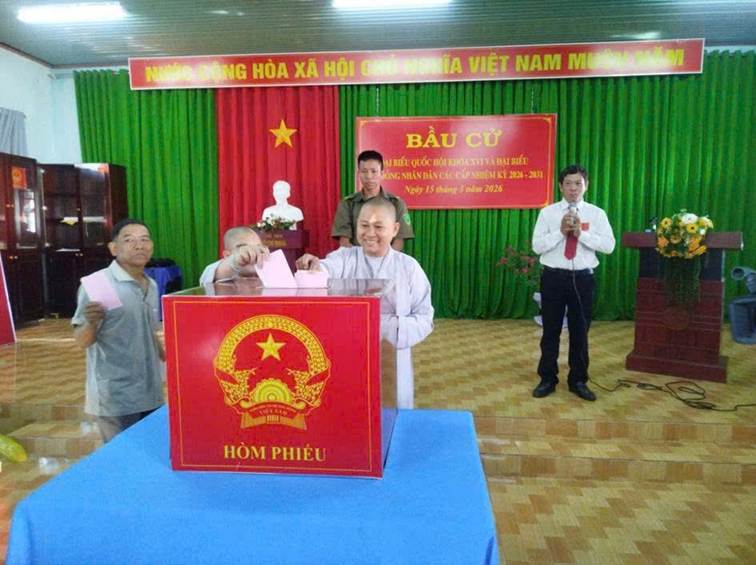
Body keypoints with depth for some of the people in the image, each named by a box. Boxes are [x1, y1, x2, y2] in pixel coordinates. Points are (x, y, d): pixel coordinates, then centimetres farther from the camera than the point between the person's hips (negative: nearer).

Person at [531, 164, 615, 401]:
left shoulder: (596, 213, 2)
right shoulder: (548, 212, 0)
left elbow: (609, 245, -7)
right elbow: (537, 246, -7)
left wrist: (581, 233, -17)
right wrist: (561, 231, -18)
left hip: (583, 278, 1)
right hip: (554, 276, -1)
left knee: (580, 331, 10)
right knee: (551, 330, 7)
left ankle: (578, 381, 25)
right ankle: (547, 379, 22)